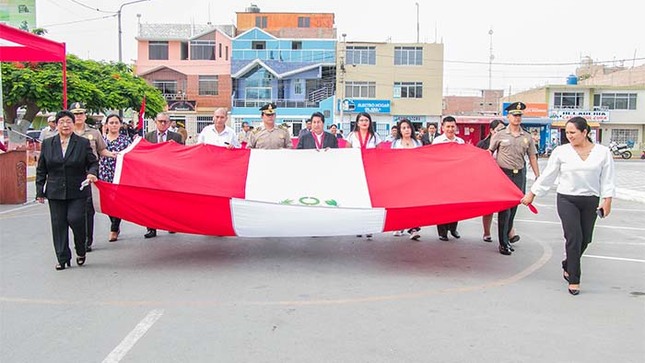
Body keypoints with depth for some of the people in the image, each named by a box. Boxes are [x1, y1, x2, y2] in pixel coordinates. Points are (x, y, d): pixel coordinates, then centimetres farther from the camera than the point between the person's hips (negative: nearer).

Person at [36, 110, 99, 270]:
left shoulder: (83, 143, 1)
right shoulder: (47, 144, 7)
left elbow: (93, 162, 6)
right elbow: (41, 170, 10)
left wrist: (91, 173, -16)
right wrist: (40, 191, 6)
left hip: (77, 191, -2)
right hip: (55, 192, 3)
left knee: (75, 218, -14)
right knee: (58, 225, 4)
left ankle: (81, 250, 11)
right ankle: (63, 259, 13)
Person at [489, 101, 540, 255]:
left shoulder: (527, 137, 8)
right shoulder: (500, 135, 0)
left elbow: (532, 158, 11)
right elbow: (489, 153, 5)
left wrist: (538, 176, 7)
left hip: (519, 174, 3)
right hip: (503, 173, -3)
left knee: (514, 206, 9)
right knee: (504, 208, -4)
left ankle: (507, 234, 24)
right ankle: (504, 243, 1)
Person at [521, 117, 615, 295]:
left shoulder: (603, 152, 0)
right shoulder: (561, 151, -1)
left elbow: (607, 179, 2)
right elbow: (547, 176, 4)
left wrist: (607, 200, -6)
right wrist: (531, 194, 5)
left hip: (591, 201, 2)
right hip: (567, 200, -2)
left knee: (585, 240, 10)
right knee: (574, 237, -10)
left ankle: (567, 266, 36)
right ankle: (573, 280, -1)